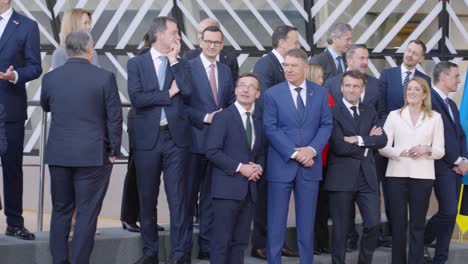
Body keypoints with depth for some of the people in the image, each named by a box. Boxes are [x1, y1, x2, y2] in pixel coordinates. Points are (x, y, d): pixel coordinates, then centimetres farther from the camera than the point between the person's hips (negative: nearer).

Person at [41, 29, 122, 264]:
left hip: (58, 154, 3)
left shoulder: (50, 78, -1)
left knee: (61, 210, 15)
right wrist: (114, 150, 3)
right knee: (87, 213, 2)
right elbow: (115, 118, -7)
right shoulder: (105, 77, -9)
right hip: (93, 155, -3)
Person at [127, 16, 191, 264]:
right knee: (147, 199, 7)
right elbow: (136, 98, -10)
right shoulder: (136, 63, 3)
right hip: (147, 138, -1)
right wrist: (168, 94, -8)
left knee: (177, 198, 0)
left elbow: (187, 93, -9)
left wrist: (173, 60, -5)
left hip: (176, 137, 1)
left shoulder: (181, 64, 9)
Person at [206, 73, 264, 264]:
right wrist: (239, 167, -15)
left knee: (240, 241, 8)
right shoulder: (223, 117, -3)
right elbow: (212, 151, -11)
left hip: (249, 189, 6)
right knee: (221, 240, -7)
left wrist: (259, 167, 0)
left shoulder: (258, 122, 16)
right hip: (227, 188, -6)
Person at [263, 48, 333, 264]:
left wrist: (312, 149, -13)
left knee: (307, 221, 8)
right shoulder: (272, 94, -1)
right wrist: (293, 153, -15)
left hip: (310, 165, 2)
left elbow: (326, 125, 3)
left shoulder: (320, 93, 6)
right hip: (281, 164, -2)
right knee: (276, 221, 2)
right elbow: (270, 128, -8)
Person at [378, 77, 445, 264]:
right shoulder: (394, 115, 7)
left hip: (422, 176, 0)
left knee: (418, 224, 3)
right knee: (398, 223, 3)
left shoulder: (435, 117, 7)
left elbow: (440, 151, 5)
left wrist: (426, 150, -15)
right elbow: (383, 147, 1)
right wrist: (400, 152, -15)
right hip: (397, 174, 0)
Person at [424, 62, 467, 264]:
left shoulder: (451, 104, 20)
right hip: (442, 166, -9)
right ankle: (421, 242, 8)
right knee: (448, 212, -14)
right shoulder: (429, 100, -10)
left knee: (451, 215, 6)